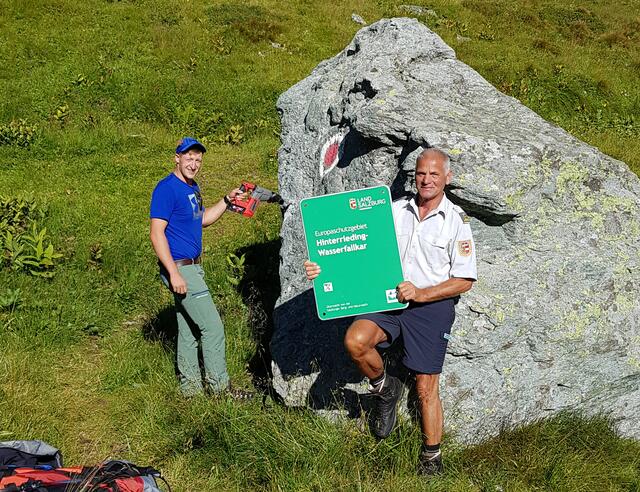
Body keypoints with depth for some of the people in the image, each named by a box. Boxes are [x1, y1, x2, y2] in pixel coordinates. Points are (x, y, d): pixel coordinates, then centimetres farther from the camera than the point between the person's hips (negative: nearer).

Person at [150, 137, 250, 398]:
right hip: (180, 268, -9)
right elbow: (156, 233, -20)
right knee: (212, 325, -7)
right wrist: (173, 273, -24)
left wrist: (227, 200, 15)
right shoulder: (166, 188, -15)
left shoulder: (192, 187, 13)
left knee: (189, 330, 14)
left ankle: (191, 386, 22)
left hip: (193, 267, 9)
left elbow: (203, 219, 28)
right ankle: (218, 385, 4)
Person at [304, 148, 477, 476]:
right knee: (355, 340, -25)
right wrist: (325, 267, -9)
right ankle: (384, 389, 6)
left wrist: (420, 294, -16)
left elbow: (464, 280, -4)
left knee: (426, 386, 0)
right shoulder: (395, 211, 8)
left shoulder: (456, 221, -2)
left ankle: (431, 457, 21)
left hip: (432, 304, -3)